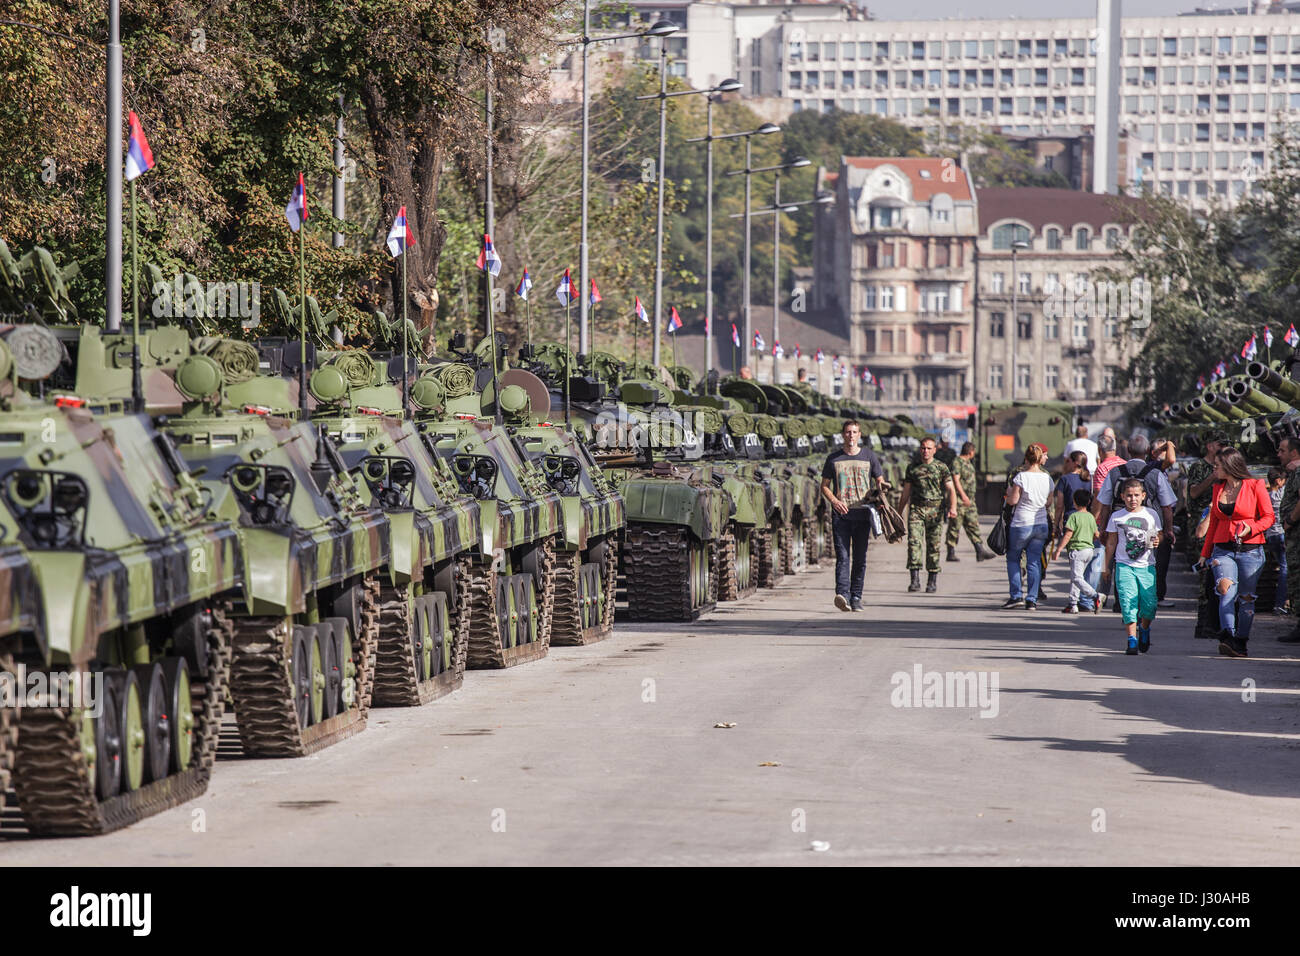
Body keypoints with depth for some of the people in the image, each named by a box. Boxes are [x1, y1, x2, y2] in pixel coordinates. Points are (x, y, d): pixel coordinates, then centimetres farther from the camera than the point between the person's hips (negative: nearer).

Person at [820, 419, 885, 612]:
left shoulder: (869, 456, 10)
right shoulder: (833, 458, 10)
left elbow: (880, 481, 14)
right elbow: (824, 486, 12)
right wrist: (834, 501, -8)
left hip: (862, 514, 1)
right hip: (841, 513, -1)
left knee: (860, 558, 3)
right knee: (842, 556, -13)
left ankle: (856, 597, 10)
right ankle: (843, 594, -25)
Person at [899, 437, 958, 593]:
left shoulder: (941, 467, 6)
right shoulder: (912, 468, 12)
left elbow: (950, 489, -2)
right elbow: (905, 493, 19)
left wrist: (953, 507, -19)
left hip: (935, 510, -1)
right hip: (916, 510, 1)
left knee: (933, 546, 2)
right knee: (914, 542, -15)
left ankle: (932, 581, 12)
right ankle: (915, 580, -19)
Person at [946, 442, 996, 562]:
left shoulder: (968, 462, 18)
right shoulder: (957, 462, -11)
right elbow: (956, 479, -20)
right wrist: (963, 495, -28)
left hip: (969, 500, 9)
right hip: (958, 499, -9)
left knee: (973, 525, 3)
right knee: (955, 527, -4)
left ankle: (980, 552, -1)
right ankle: (951, 553, 2)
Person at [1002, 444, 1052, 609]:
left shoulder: (1021, 476, -13)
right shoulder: (1047, 478, 3)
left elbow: (1012, 500, -12)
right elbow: (1049, 502, 11)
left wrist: (1009, 491, 8)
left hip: (1021, 524, -4)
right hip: (1041, 524, 4)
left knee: (1013, 558, 12)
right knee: (1034, 562, 7)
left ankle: (1016, 595, 3)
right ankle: (1032, 600, 3)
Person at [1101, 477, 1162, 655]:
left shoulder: (1151, 515, 5)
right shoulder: (1117, 517, 4)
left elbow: (1157, 536, 15)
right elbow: (1111, 543, 11)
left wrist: (1156, 542, -9)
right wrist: (1107, 567, 13)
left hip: (1146, 566, 1)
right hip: (1124, 565, -1)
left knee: (1149, 603, -4)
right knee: (1128, 602, -13)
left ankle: (1144, 629, 27)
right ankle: (1132, 640, -11)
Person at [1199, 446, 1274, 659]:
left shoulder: (1255, 486, -1)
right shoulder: (1218, 488, 14)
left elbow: (1268, 517, 0)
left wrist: (1250, 528, -18)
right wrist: (1205, 552, 22)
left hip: (1250, 551, -2)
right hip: (1223, 549, 2)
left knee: (1246, 598, 2)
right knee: (1226, 588, -20)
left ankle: (1240, 643, 14)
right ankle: (1227, 638, -32)